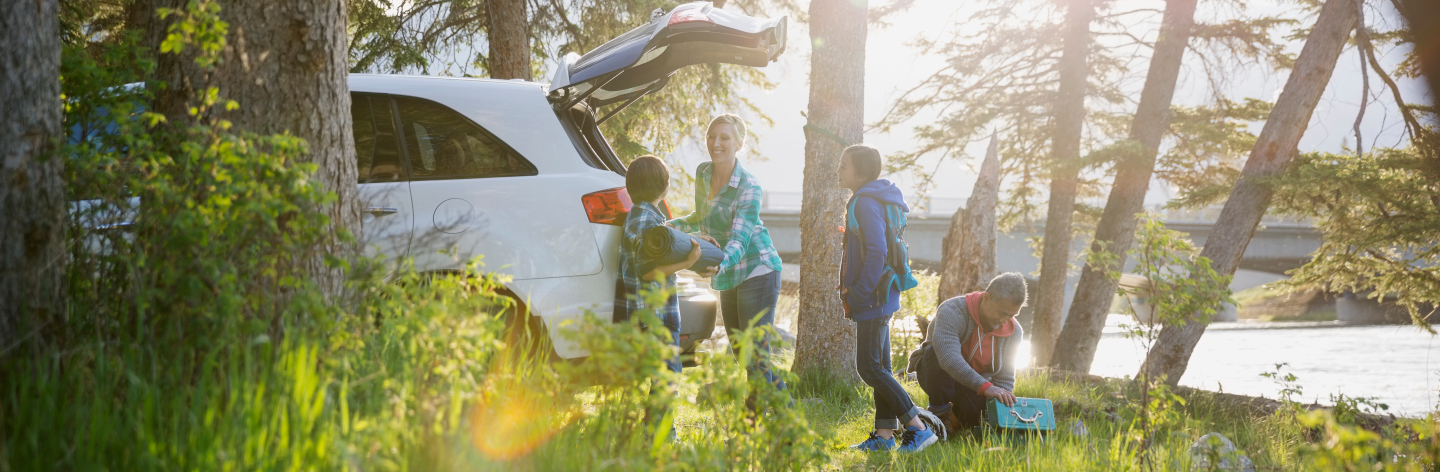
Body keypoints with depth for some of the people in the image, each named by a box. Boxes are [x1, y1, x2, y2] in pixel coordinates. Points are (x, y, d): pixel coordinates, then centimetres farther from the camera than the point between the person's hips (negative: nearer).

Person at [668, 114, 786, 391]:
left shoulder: (749, 188, -18)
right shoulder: (703, 174, 3)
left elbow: (739, 239, -27)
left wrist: (720, 264, -46)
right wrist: (667, 226, 7)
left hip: (757, 272, -8)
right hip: (728, 278, 8)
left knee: (756, 357, -12)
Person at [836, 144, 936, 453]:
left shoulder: (866, 203, -16)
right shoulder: (877, 200, 16)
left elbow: (876, 252, -24)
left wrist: (859, 294, -20)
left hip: (872, 299, -11)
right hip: (880, 297, 11)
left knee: (870, 368, -8)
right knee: (879, 367, 12)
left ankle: (918, 428, -9)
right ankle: (884, 434, 15)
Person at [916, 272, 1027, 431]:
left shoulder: (1013, 332, -11)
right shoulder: (953, 311, -30)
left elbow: (1005, 380, -6)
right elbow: (949, 357, -46)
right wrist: (985, 387, -56)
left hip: (976, 387, 5)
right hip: (937, 374, -5)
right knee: (938, 352, -37)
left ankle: (958, 411, 13)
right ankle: (938, 412, -18)